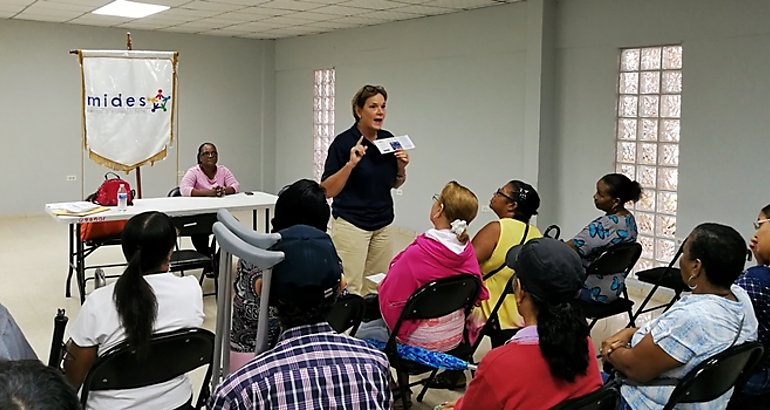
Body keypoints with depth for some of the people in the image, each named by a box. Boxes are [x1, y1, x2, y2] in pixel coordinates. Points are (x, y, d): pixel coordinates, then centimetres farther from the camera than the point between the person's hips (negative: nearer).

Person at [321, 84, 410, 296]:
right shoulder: (343, 142, -13)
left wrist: (402, 167, -6)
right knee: (351, 289, -4)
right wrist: (351, 164, -25)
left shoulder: (389, 139, 4)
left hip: (382, 225, 6)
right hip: (351, 225, -6)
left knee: (378, 288, 10)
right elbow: (327, 191, -13)